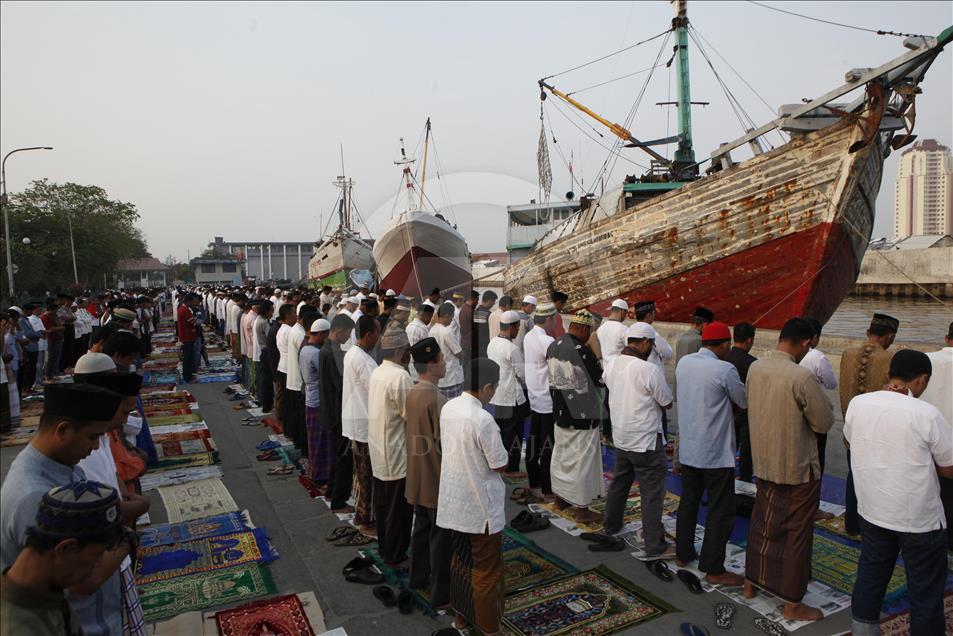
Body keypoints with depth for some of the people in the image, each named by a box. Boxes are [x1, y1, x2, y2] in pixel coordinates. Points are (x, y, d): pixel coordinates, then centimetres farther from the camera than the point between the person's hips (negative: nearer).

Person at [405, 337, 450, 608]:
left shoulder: (412, 394, 1)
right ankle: (440, 592, 17)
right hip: (436, 477, -8)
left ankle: (419, 577, 38)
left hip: (418, 475, 8)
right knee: (440, 535, 5)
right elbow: (444, 442, -22)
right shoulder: (437, 399, -26)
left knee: (422, 527, 22)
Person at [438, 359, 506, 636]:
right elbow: (500, 464, -18)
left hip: (454, 501, 7)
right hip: (481, 505, -7)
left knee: (460, 561, 22)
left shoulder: (448, 408, -3)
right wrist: (501, 450, 0)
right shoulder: (483, 419, -26)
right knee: (487, 570, 9)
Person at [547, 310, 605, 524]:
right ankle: (582, 510, 13)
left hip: (560, 411, 8)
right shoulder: (583, 351, -24)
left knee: (561, 454, 20)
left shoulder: (553, 347, -1)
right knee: (583, 460, 4)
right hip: (582, 415, -7)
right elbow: (599, 379, -12)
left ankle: (560, 498, 34)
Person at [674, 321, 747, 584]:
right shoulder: (725, 370, -20)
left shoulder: (683, 363, 0)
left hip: (688, 449, 7)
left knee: (688, 503, 19)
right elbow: (745, 402, -4)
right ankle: (713, 569, 12)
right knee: (721, 512, 5)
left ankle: (683, 554, 32)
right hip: (716, 453, -7)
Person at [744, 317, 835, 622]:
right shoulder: (802, 377, -24)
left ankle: (752, 582, 37)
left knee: (762, 525, 22)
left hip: (763, 462, 6)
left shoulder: (755, 368, -3)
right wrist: (819, 398, 1)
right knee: (796, 534, 9)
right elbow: (824, 423, -16)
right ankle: (792, 604, 22)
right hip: (798, 468, -6)